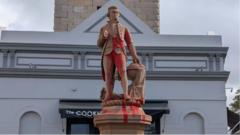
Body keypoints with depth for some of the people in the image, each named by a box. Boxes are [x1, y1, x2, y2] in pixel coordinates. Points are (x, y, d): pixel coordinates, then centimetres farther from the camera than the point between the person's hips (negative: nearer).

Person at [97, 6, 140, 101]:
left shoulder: (123, 28, 20)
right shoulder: (103, 28, 21)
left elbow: (130, 43, 13)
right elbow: (99, 44, 16)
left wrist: (134, 56, 1)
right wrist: (103, 37, -5)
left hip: (119, 52, -1)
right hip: (108, 53, 1)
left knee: (122, 72, -20)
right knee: (108, 74, -11)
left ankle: (125, 94, -29)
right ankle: (108, 95, -14)